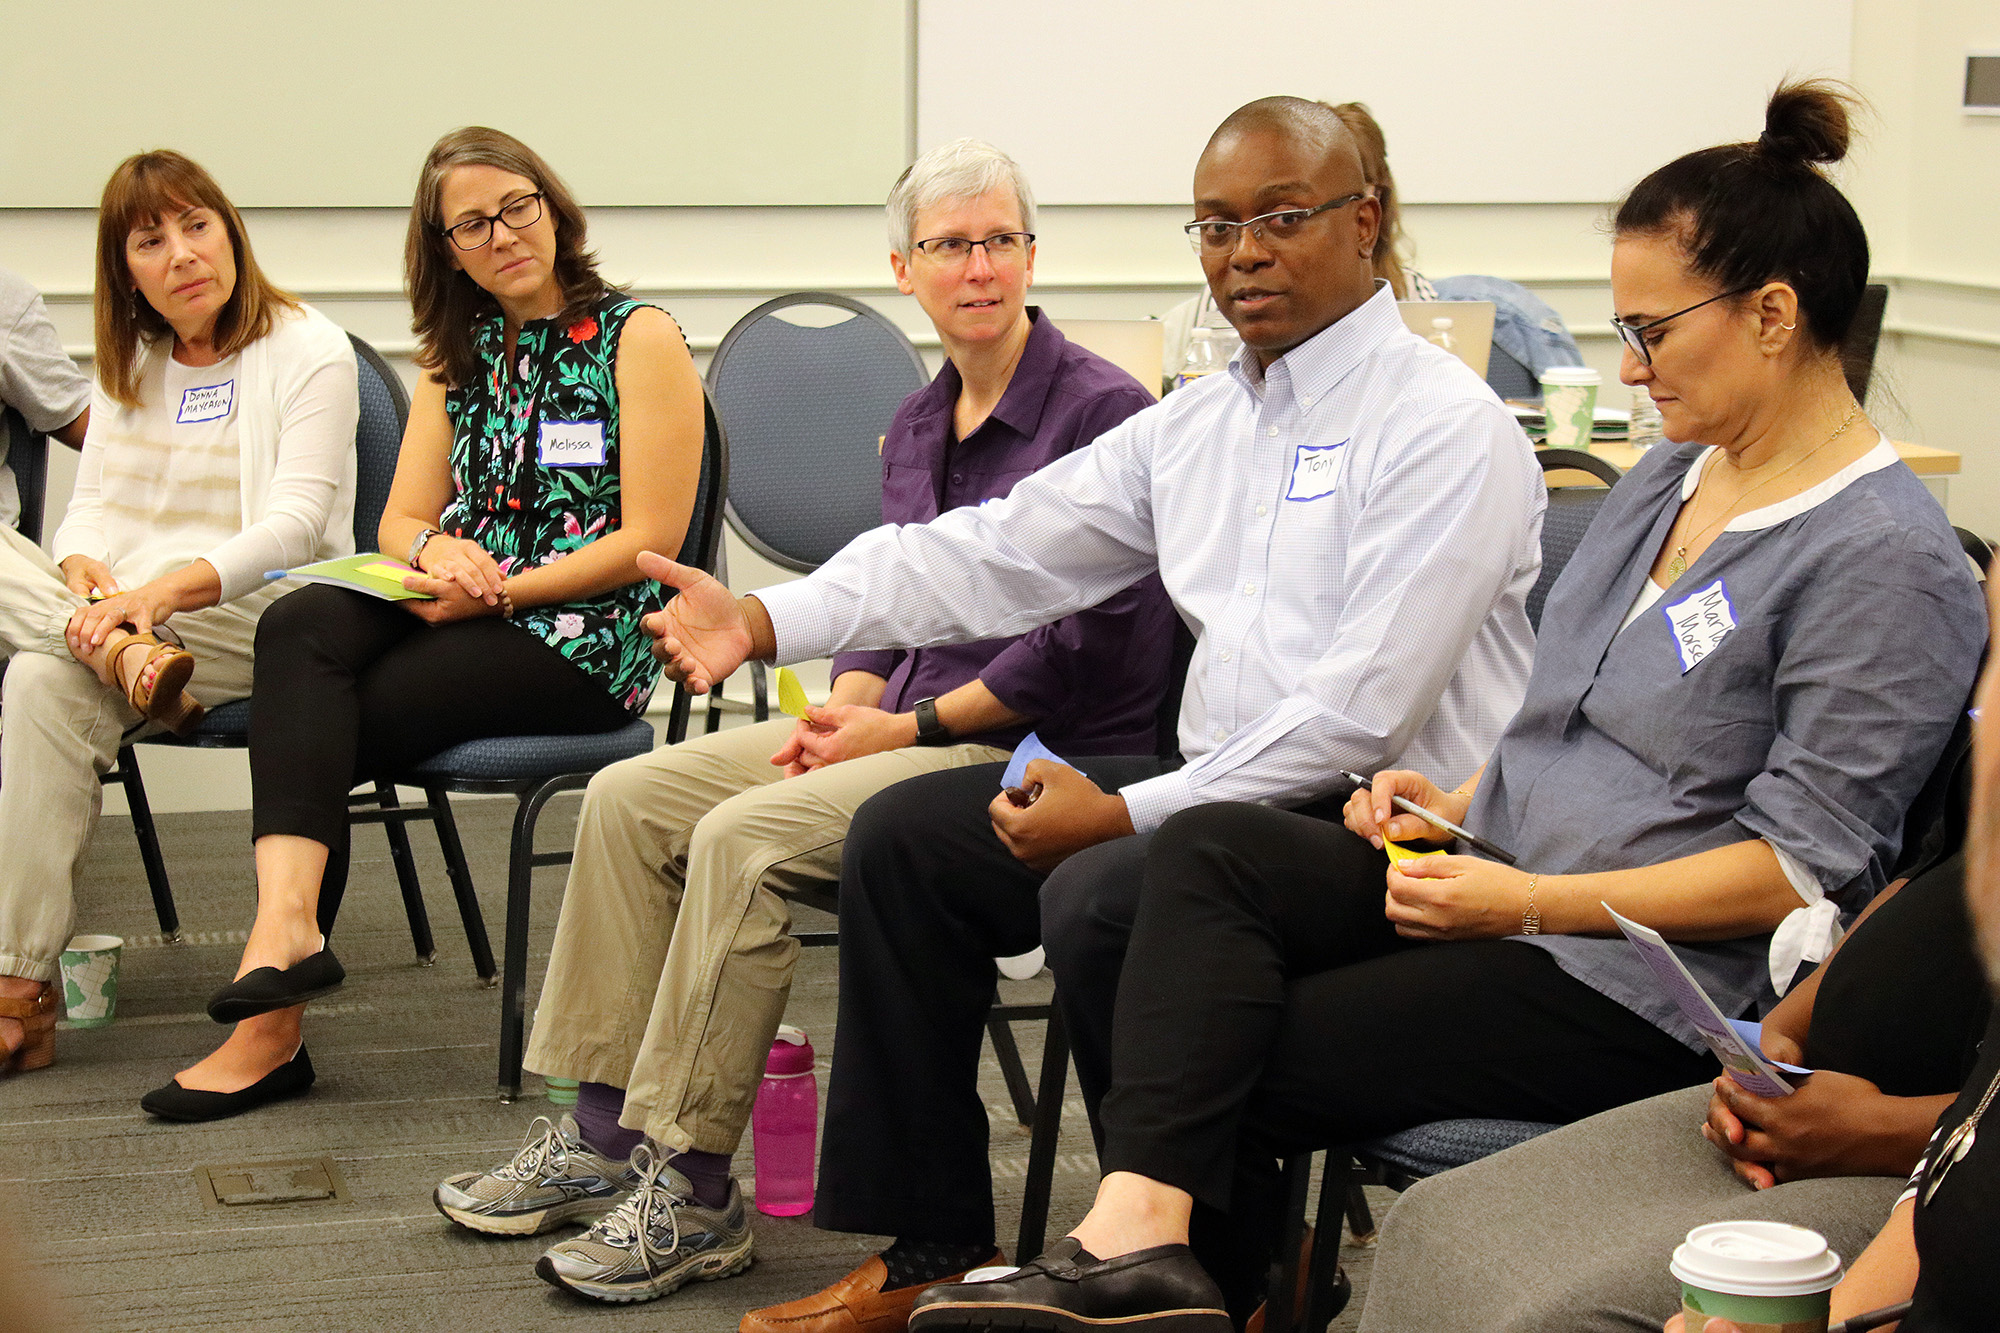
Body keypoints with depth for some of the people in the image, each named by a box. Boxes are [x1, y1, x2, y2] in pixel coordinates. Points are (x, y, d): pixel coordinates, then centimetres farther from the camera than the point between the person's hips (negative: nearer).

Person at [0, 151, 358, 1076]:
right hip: (119, 608, 6)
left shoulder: (310, 353, -2)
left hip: (253, 619, -6)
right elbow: (90, 503, 11)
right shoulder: (127, 364, 18)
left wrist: (163, 590, -27)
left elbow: (294, 527, -12)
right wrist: (83, 571, -14)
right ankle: (117, 653, -40)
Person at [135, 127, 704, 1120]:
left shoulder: (638, 338, -1)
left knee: (307, 727, -22)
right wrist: (439, 548, -9)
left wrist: (499, 591, -14)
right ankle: (288, 920, -39)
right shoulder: (459, 355, 19)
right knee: (300, 625, -26)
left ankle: (272, 1024, -23)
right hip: (465, 614, 6)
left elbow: (649, 539, -8)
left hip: (585, 642, -6)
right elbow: (401, 521, 16)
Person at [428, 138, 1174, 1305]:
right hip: (916, 728, 9)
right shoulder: (917, 425, 14)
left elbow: (1087, 639, -17)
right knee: (630, 798, -1)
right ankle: (602, 1132, 3)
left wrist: (910, 729, -14)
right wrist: (847, 709, 0)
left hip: (1039, 751, -9)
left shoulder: (1102, 410, -12)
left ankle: (696, 1196, -18)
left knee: (745, 839, -26)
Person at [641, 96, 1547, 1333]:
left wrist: (1126, 814, -19)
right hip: (1224, 790, 9)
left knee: (1099, 897, -30)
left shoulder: (1445, 427, -12)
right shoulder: (1197, 424, 13)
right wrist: (764, 619, -3)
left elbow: (1362, 716, -20)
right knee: (904, 834, 5)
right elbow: (997, 550, 9)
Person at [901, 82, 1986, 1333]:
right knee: (1206, 848, -17)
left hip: (1645, 978, -8)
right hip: (1514, 882, 9)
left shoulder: (1892, 559, -13)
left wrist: (1531, 902, -20)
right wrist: (1462, 798, 6)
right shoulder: (1671, 478, 15)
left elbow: (1801, 867, -17)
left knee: (1233, 1071, -15)